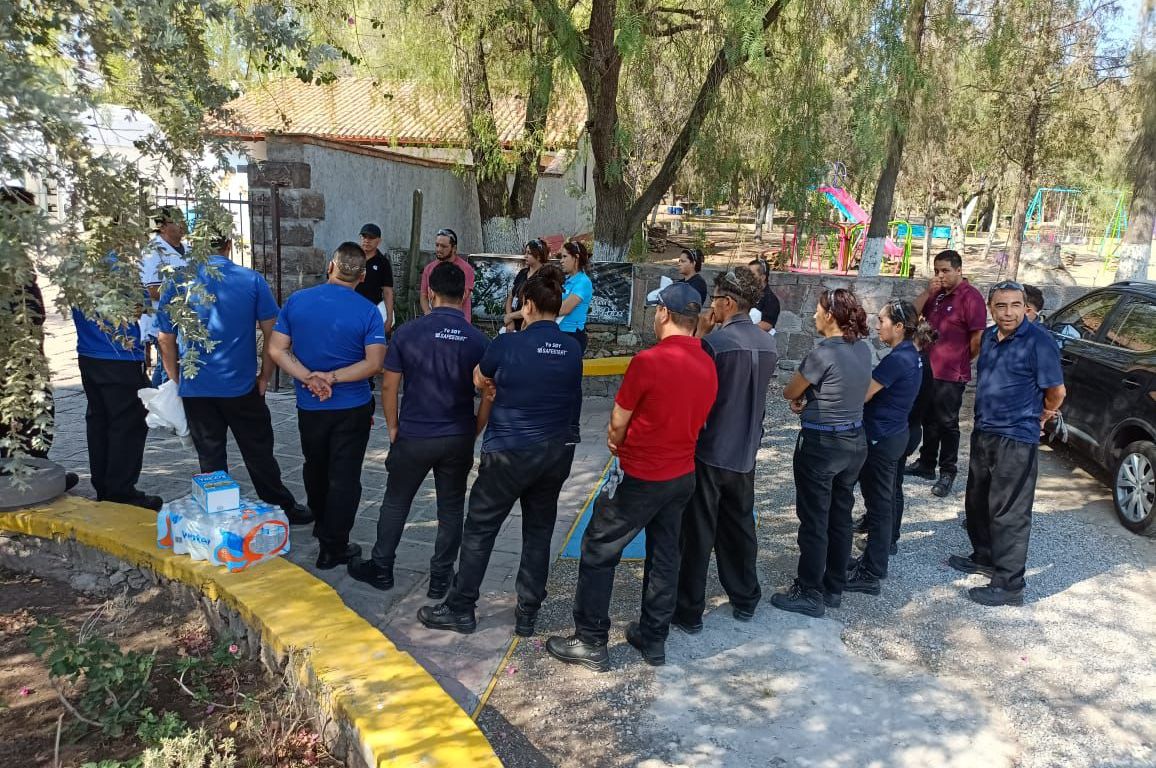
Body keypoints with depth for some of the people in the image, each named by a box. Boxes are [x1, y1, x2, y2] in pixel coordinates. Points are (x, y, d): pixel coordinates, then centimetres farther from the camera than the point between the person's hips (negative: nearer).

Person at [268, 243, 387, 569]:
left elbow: (276, 349, -8)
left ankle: (321, 524, 45)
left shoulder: (296, 301, -4)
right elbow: (374, 363, -20)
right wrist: (332, 378, -18)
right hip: (352, 408, -3)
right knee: (344, 477, 5)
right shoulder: (367, 311, -13)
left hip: (309, 407, 3)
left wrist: (309, 378, -15)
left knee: (315, 468, 24)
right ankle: (333, 549, 9)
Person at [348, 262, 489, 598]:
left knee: (395, 503, 17)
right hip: (458, 440, 1)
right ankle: (441, 578, 22)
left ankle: (381, 570, 30)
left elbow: (389, 386, -5)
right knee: (451, 509, 14)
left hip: (413, 436, -1)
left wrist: (393, 427, 7)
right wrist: (473, 433, 11)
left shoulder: (408, 332, -9)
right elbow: (488, 396, -3)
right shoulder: (478, 340, -6)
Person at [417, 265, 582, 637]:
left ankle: (460, 609, 21)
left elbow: (480, 381, 3)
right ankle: (527, 614, 24)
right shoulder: (572, 348, -2)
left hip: (509, 453, -5)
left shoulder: (508, 345, -15)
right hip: (557, 453, 5)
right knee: (539, 530, 15)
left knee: (480, 528, 10)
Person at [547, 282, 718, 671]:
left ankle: (590, 643, 15)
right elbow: (694, 419, 9)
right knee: (664, 557, 17)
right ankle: (653, 639, 29)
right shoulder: (708, 366, -1)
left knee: (598, 553, 7)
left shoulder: (648, 361, -22)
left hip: (641, 478, -7)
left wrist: (617, 443, 9)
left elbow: (618, 424, -13)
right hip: (683, 475, 7)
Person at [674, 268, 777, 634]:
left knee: (698, 534, 4)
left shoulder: (715, 341, -19)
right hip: (745, 452, 6)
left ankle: (689, 611, 13)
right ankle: (745, 599, 32)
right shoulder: (768, 343, 3)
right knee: (740, 526, 20)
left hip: (710, 452, -6)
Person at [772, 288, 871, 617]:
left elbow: (789, 392, -8)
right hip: (854, 441, 8)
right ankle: (834, 588, 28)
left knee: (814, 520, 3)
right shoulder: (863, 349, 4)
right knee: (840, 517, 16)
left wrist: (800, 397, 13)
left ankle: (810, 594, 13)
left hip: (821, 444, -8)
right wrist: (809, 398, 5)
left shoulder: (824, 352, -21)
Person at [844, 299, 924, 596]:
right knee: (882, 502, 18)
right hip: (893, 434, 10)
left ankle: (871, 576, 6)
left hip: (882, 439, -10)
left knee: (878, 505, -2)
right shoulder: (910, 355, 9)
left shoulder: (897, 359, -22)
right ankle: (874, 560, 31)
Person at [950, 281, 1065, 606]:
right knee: (977, 502, 20)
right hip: (983, 432, 8)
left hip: (1016, 440, -8)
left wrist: (1038, 419, 5)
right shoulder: (989, 336, 8)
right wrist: (986, 420, 16)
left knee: (1009, 514, -3)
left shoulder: (1039, 341, -15)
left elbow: (1057, 391, -10)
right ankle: (984, 557, 39)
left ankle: (1009, 586, 5)